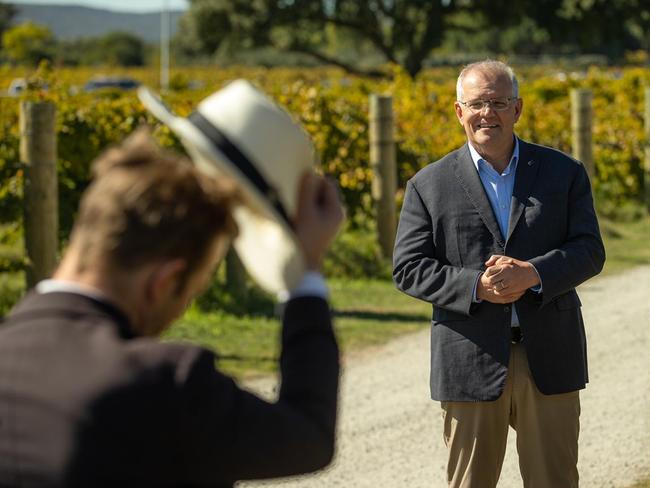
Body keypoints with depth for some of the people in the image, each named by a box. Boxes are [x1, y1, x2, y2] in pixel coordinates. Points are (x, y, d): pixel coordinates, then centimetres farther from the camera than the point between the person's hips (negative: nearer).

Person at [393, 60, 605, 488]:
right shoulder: (430, 186, 4)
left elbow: (589, 251, 1)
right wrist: (475, 286, -16)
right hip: (471, 363, -1)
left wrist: (533, 273, -18)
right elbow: (408, 268, -1)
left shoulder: (564, 173, 7)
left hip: (548, 357, 1)